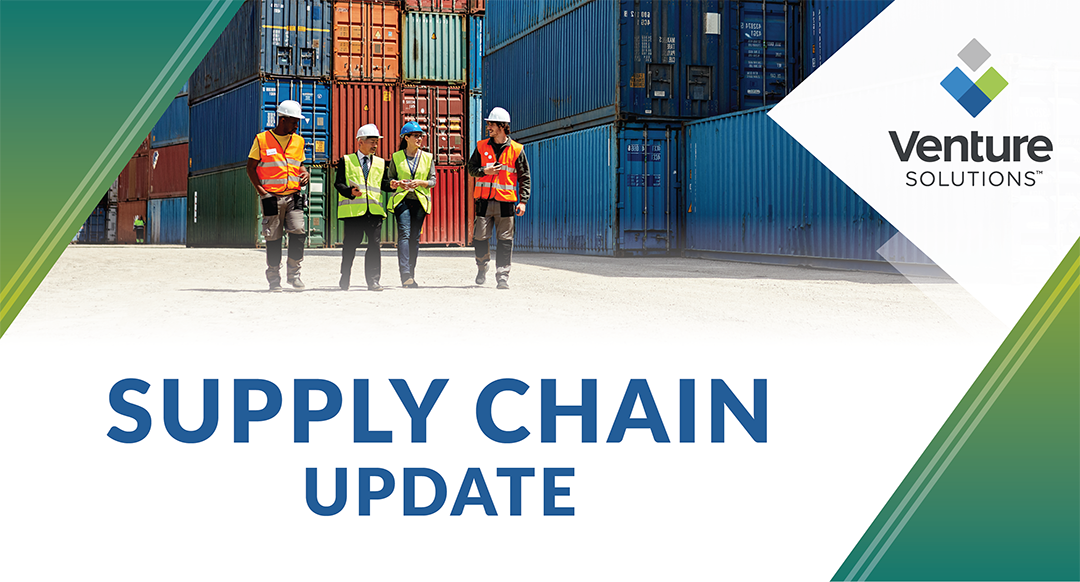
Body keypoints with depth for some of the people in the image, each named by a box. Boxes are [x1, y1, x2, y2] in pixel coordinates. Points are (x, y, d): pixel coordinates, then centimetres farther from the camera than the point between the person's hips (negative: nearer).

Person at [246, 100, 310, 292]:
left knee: (298, 232, -13)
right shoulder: (262, 139, 1)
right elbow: (251, 167, 4)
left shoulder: (298, 141, 14)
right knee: (273, 238, 0)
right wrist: (259, 188, -8)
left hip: (294, 195, 3)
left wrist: (305, 174, 2)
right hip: (271, 196, -3)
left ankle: (293, 273, 2)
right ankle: (274, 279, 11)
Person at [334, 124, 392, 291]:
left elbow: (383, 184, 15)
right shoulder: (346, 161, 9)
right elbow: (339, 183, 2)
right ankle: (345, 279, 17)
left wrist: (391, 185, -7)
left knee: (374, 244, -5)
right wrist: (350, 192, -17)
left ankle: (373, 280, -3)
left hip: (374, 210, 2)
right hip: (353, 209, -2)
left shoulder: (380, 163, 19)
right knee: (350, 245, 3)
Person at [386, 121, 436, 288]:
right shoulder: (396, 157, 6)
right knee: (404, 234, -16)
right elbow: (390, 179, 10)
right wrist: (396, 184, -12)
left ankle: (411, 275, 11)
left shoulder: (428, 157, 10)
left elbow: (433, 181, 7)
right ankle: (405, 274, -24)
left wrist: (420, 182, -12)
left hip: (420, 200, 2)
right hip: (402, 199, -2)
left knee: (415, 238, 2)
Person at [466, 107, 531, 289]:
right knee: (480, 237, 0)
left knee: (505, 240, -3)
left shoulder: (516, 150, 3)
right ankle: (482, 268, 23)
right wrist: (485, 171, -9)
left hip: (506, 201, -2)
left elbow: (525, 178, 5)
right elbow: (471, 168, 13)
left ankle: (502, 276, 0)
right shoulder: (481, 147, 9)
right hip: (484, 200, 2)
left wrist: (523, 201, -3)